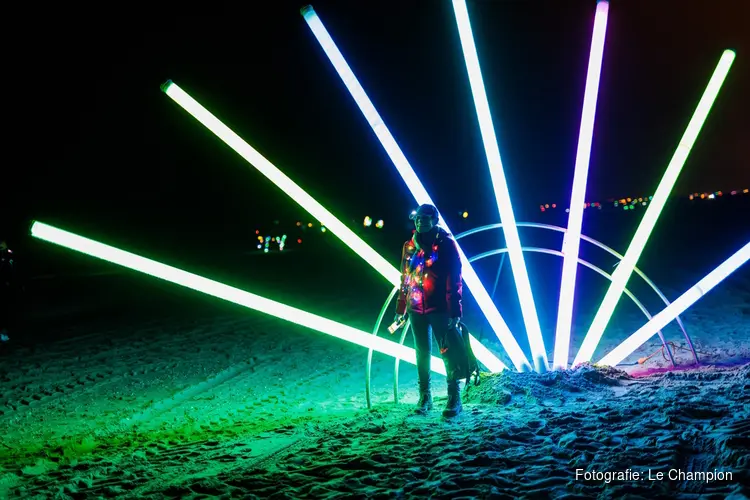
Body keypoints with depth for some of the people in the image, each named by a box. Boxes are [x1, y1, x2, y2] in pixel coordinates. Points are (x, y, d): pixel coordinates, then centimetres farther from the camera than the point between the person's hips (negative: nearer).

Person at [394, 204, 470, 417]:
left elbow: (454, 279, -9)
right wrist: (401, 308, 13)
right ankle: (425, 396, 18)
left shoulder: (446, 244, -5)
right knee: (422, 353, 9)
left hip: (440, 308, -4)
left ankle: (454, 398, 0)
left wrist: (455, 311, -15)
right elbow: (405, 279, 15)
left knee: (449, 352, -6)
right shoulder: (409, 246, 9)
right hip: (416, 309, 5)